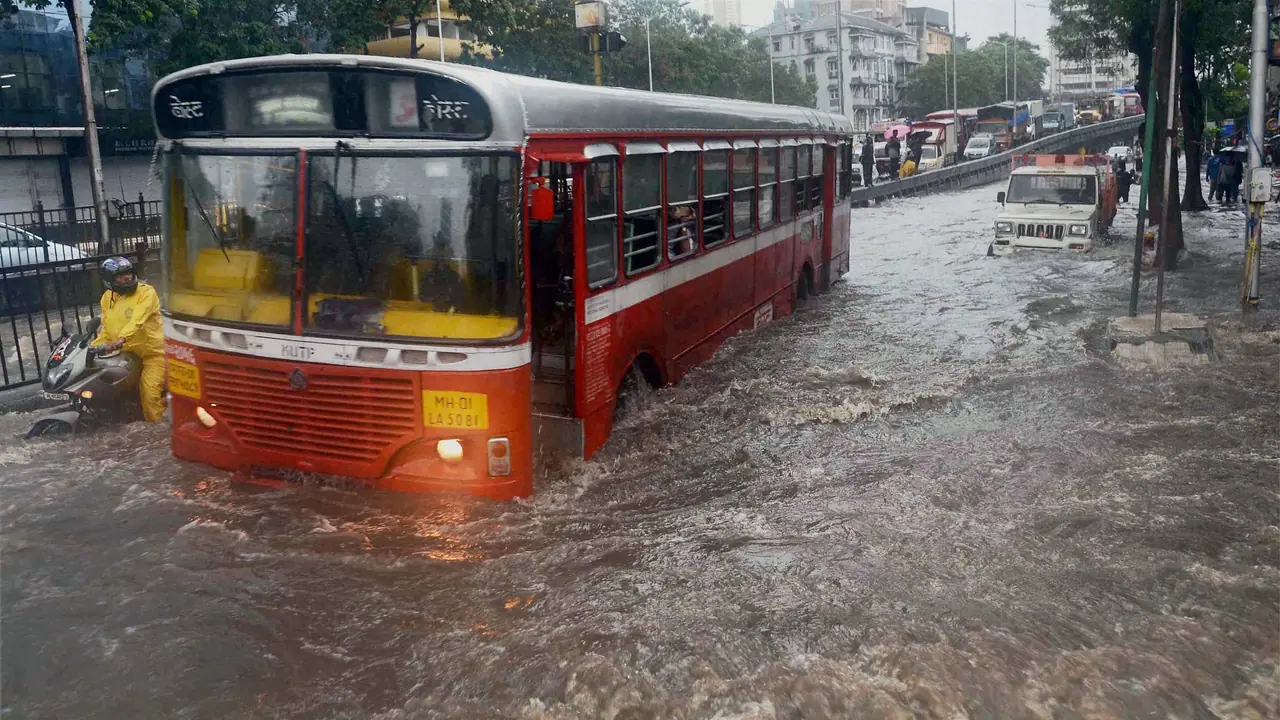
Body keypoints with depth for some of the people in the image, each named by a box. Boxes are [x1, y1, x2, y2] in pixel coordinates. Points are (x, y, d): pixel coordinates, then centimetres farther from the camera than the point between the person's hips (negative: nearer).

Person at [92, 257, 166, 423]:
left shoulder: (146, 292, -11)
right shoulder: (107, 298, 10)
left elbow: (137, 320, -27)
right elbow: (106, 328, 18)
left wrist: (122, 339, -41)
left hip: (153, 352, -6)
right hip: (126, 353, 6)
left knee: (150, 394, -16)